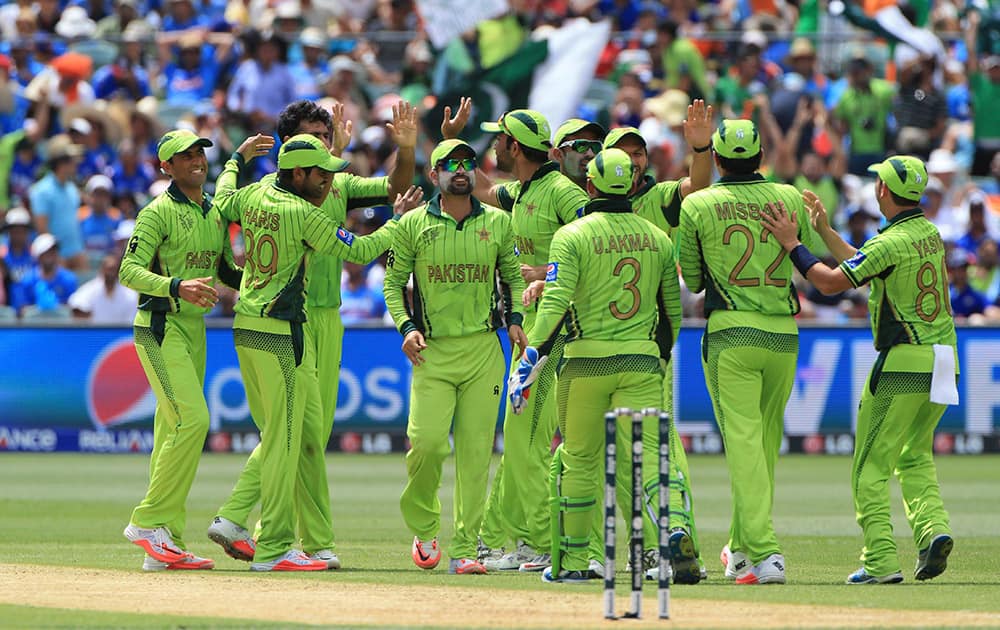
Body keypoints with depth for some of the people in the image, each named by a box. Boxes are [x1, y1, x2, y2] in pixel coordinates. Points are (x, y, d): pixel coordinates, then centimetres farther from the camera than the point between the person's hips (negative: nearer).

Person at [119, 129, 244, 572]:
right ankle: (148, 522, -12)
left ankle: (165, 547, 9)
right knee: (192, 419, -20)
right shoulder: (159, 213, -10)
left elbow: (226, 270, 24)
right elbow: (129, 271, -17)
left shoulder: (216, 213, 14)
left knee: (174, 430, 7)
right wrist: (177, 286, -32)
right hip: (160, 328, -8)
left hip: (194, 328, 8)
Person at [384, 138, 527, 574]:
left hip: (483, 350, 2)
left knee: (476, 451, -2)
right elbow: (394, 281, 9)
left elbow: (513, 275, 20)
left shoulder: (497, 223, 10)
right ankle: (423, 528, 11)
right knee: (426, 441, -15)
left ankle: (465, 549, 3)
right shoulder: (413, 224, 5)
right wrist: (406, 327, -5)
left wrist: (514, 319, 4)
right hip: (433, 351, -2)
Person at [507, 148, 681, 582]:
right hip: (642, 360, 2)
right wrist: (661, 358, 30)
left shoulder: (572, 236, -3)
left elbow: (556, 303, -15)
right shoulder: (658, 239, 10)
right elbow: (673, 310, 16)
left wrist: (531, 358, -16)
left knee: (579, 460, 10)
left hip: (585, 361, -2)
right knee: (645, 457, -5)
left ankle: (573, 560, 18)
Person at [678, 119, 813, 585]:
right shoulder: (790, 199, 3)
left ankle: (763, 553, -18)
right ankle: (741, 549, 26)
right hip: (785, 335, 3)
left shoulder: (696, 206, -2)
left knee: (743, 441, -6)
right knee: (766, 441, 16)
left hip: (730, 335, -3)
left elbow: (690, 280, 5)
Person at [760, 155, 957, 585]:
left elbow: (830, 281, -13)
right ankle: (932, 529, -3)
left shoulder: (891, 243, -15)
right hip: (943, 363, 8)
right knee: (915, 457, 20)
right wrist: (824, 230, 24)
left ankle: (880, 560, -7)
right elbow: (863, 267, 20)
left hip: (903, 363, -8)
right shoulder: (930, 233, 11)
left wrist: (791, 243, -4)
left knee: (871, 465, -1)